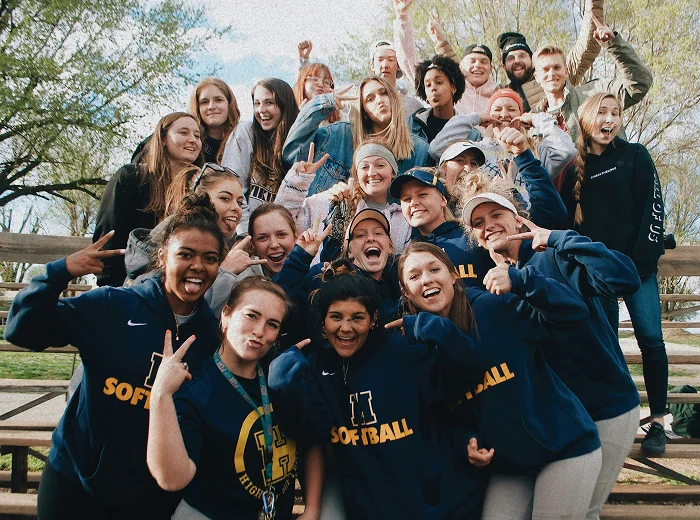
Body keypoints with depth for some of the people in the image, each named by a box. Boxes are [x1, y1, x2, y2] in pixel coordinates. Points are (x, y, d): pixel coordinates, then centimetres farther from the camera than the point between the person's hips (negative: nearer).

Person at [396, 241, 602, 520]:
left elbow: (573, 313, -23)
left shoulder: (495, 307, -15)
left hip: (565, 447, -4)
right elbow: (444, 416, 3)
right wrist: (463, 443, -14)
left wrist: (518, 280, -35)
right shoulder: (418, 348, -2)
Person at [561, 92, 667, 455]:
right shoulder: (574, 167, 7)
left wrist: (644, 258, -10)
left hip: (636, 264, -1)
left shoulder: (635, 156, 5)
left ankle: (657, 422, 5)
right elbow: (569, 219, 7)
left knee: (651, 339, -6)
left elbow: (653, 207, -2)